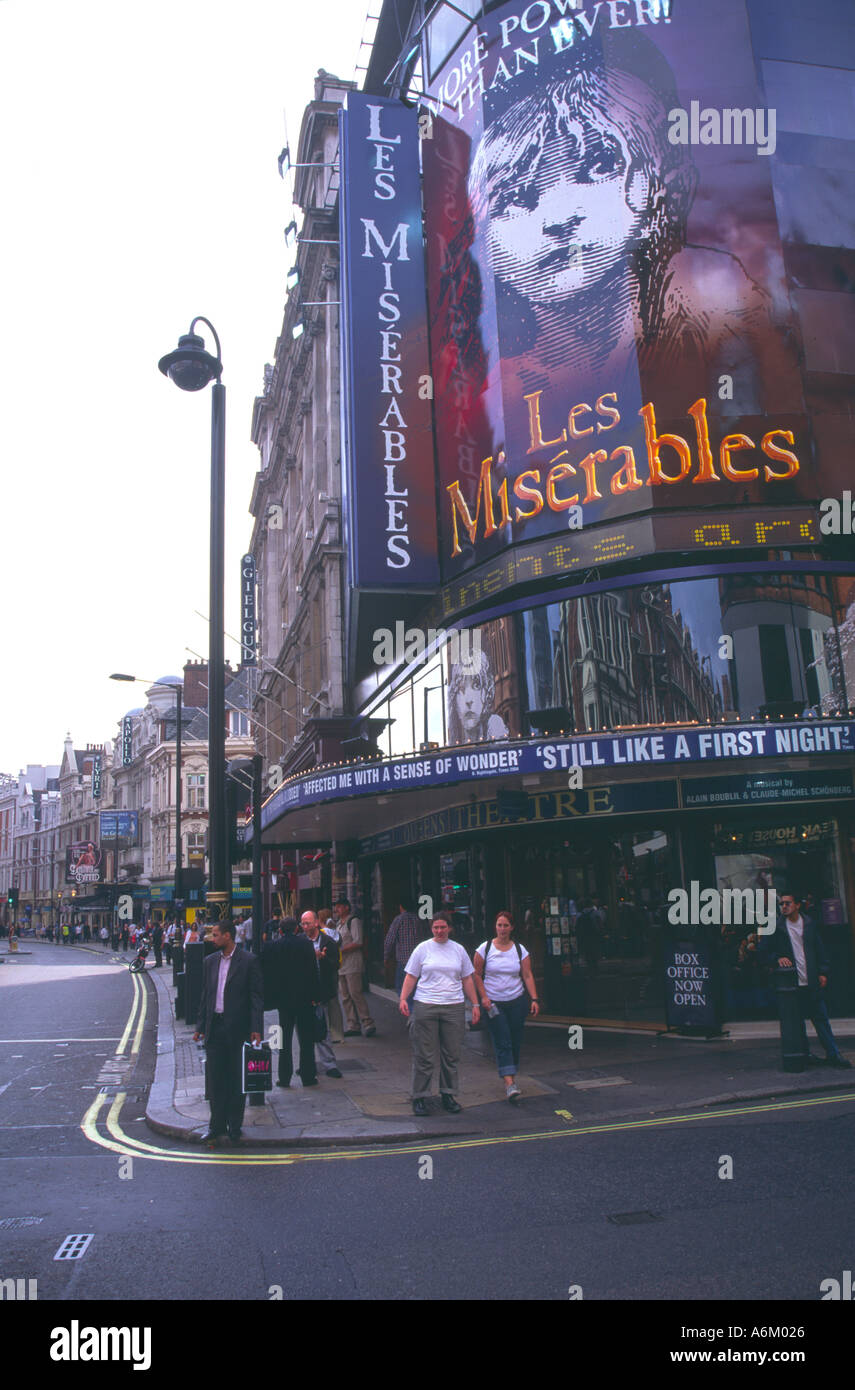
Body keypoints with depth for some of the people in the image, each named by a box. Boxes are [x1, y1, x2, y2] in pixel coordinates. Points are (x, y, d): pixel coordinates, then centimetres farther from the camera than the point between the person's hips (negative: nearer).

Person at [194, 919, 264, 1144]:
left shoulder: (248, 961, -8)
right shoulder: (211, 961, 8)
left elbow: (257, 997, -7)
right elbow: (205, 995, 14)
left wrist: (256, 1028, -13)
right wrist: (200, 1026, 10)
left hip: (238, 1028, -5)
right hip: (215, 1028, 5)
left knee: (236, 1079, 6)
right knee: (214, 1078, 8)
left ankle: (234, 1128, 18)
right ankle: (217, 1125, 20)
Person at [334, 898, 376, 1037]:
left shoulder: (354, 921, -7)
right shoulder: (339, 924, 20)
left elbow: (358, 942, -16)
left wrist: (340, 950, -17)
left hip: (352, 965, -9)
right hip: (341, 965, 9)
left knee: (355, 994, -12)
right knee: (345, 997, 7)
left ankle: (368, 1024, -6)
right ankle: (353, 1026, 11)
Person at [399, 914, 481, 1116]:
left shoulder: (458, 950, 11)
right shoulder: (422, 948, 4)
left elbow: (467, 980, 15)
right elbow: (411, 976, 4)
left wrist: (475, 1004, 11)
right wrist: (403, 999, -8)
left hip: (454, 1008, 2)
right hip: (425, 1006, -2)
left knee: (451, 1055, 6)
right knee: (424, 1055, -1)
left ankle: (448, 1095, 19)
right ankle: (420, 1097, 9)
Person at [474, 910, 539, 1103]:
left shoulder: (520, 949, 4)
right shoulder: (485, 948, -2)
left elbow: (527, 976, 3)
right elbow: (477, 975, 1)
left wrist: (534, 999, -6)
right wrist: (483, 997, -8)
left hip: (517, 1001, 3)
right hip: (493, 1003, -2)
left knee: (515, 1041, 6)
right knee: (502, 1043, -9)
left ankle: (512, 1075, 23)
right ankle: (509, 1083, -14)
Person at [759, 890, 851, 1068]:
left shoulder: (809, 923, 6)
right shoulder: (777, 927, 0)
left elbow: (820, 950, 11)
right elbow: (764, 951, 4)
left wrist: (823, 972, 3)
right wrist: (778, 958, -13)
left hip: (811, 981, 1)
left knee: (821, 1018, 3)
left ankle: (833, 1054, 9)